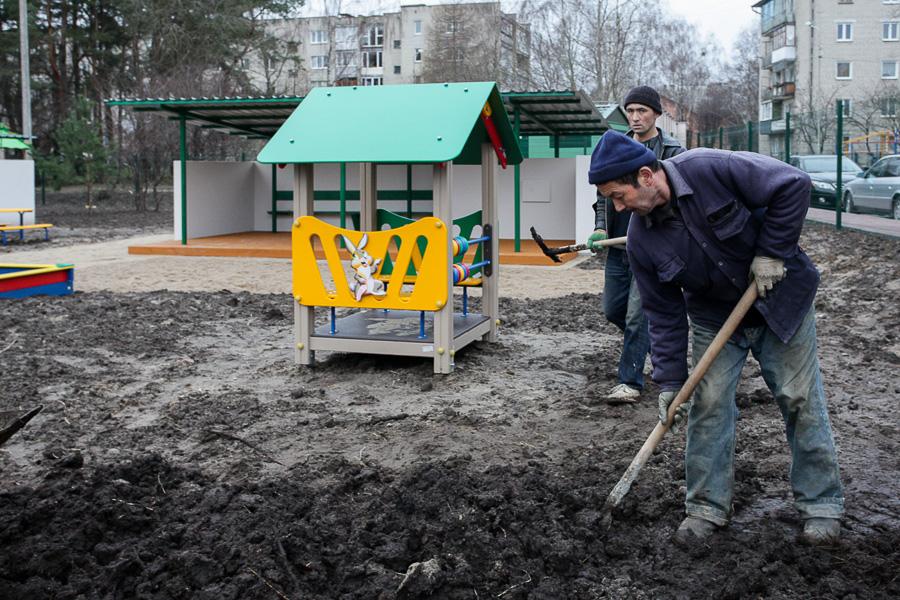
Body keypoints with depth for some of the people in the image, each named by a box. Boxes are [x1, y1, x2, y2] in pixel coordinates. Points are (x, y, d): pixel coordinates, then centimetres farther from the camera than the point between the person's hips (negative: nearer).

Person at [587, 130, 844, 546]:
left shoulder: (711, 169, -27)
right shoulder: (641, 239, -13)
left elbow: (794, 186, -20)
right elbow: (664, 313, -7)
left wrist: (771, 252, -22)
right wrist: (669, 382, -11)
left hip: (780, 299, -3)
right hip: (714, 318, 3)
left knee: (801, 401, 2)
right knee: (708, 405, -2)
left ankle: (821, 505, 16)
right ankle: (708, 507, 12)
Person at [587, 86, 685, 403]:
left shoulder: (672, 152, -4)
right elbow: (602, 193, 16)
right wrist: (601, 228, 2)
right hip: (617, 247, 6)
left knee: (637, 315, -7)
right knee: (612, 310, 14)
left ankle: (630, 382, 3)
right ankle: (651, 338, 42)